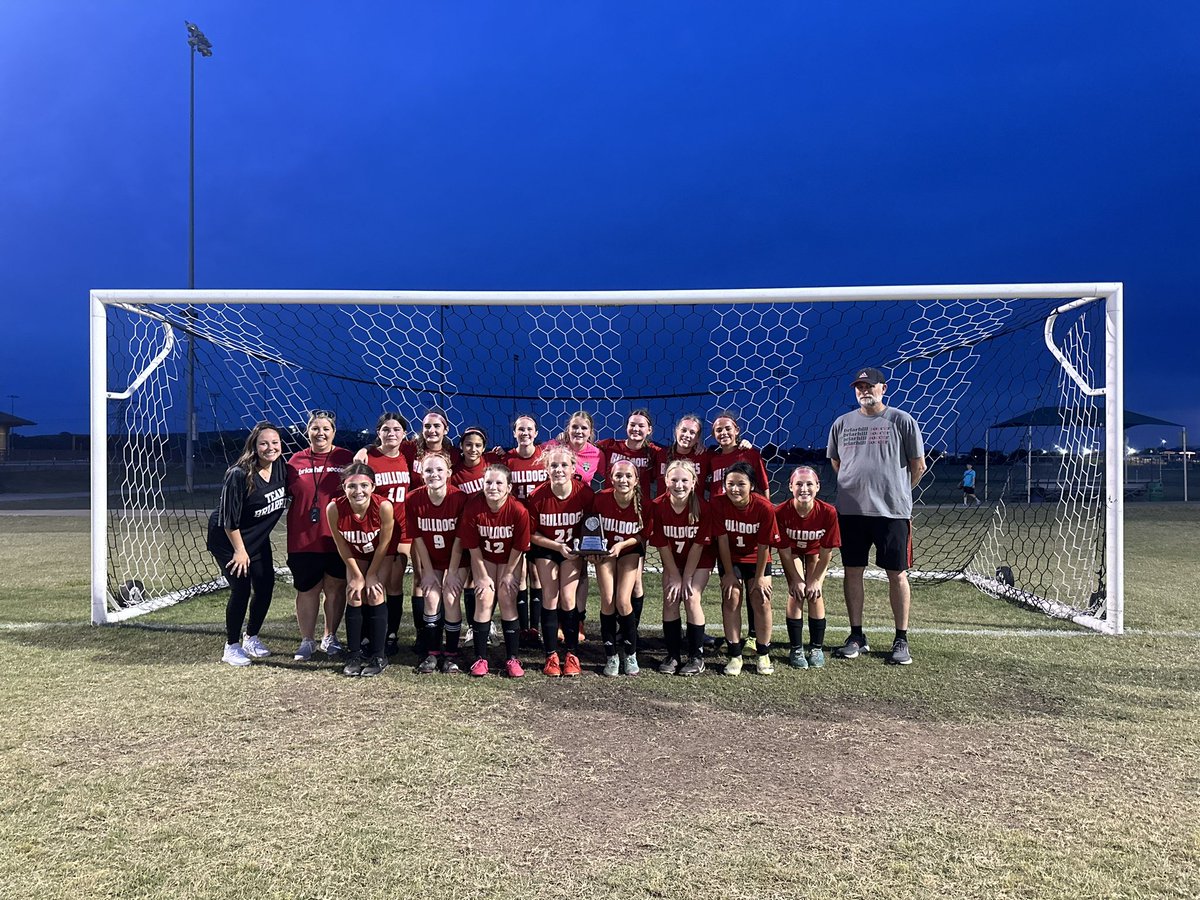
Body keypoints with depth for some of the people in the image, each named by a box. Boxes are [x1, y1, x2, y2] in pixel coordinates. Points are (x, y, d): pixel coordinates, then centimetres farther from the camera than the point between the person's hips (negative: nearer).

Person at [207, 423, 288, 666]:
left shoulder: (281, 466, -9)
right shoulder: (239, 475, -26)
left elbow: (289, 493, 11)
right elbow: (228, 518, -21)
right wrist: (239, 551, -16)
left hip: (258, 539, 6)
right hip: (228, 539, -6)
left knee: (265, 587, 5)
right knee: (241, 589, -8)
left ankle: (251, 638, 27)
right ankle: (231, 647, 10)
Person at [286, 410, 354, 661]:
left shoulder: (346, 459, -1)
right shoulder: (296, 460, 4)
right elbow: (288, 494, 11)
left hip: (336, 537, -1)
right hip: (304, 539, 1)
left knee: (335, 587, 11)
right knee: (307, 590, 7)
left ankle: (330, 636, 27)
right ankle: (307, 641, 21)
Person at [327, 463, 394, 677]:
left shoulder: (384, 506, -37)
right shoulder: (334, 508, -31)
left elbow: (384, 544, -21)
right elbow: (342, 546, -15)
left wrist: (372, 575, -11)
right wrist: (358, 575, -8)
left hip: (382, 554, -2)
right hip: (355, 555, 2)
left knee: (375, 595, -9)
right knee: (354, 597, -4)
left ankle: (378, 657, -1)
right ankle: (355, 655, 7)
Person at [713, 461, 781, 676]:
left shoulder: (764, 507, -26)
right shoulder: (719, 504, -24)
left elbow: (764, 546, -18)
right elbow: (722, 540, -17)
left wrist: (759, 577, -11)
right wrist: (729, 574, -12)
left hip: (756, 559, 0)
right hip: (730, 558, 0)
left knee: (762, 600, -4)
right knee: (731, 598, -9)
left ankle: (764, 655, 11)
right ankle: (735, 656, 0)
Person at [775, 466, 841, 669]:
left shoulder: (828, 512, -32)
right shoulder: (781, 512, -33)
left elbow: (825, 553, -20)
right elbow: (785, 552, -21)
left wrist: (816, 580, -16)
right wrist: (796, 580, -16)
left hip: (816, 552, 1)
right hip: (793, 552, 0)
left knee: (815, 594, -9)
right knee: (795, 594, -12)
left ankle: (817, 648, 5)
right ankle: (796, 650, -3)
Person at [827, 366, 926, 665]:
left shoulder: (902, 421, -1)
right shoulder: (842, 423, 10)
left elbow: (918, 466, 4)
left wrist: (896, 492, 12)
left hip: (892, 511, -3)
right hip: (850, 511, 3)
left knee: (897, 574, 3)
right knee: (852, 572, 6)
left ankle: (901, 640, 14)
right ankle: (857, 637, 18)